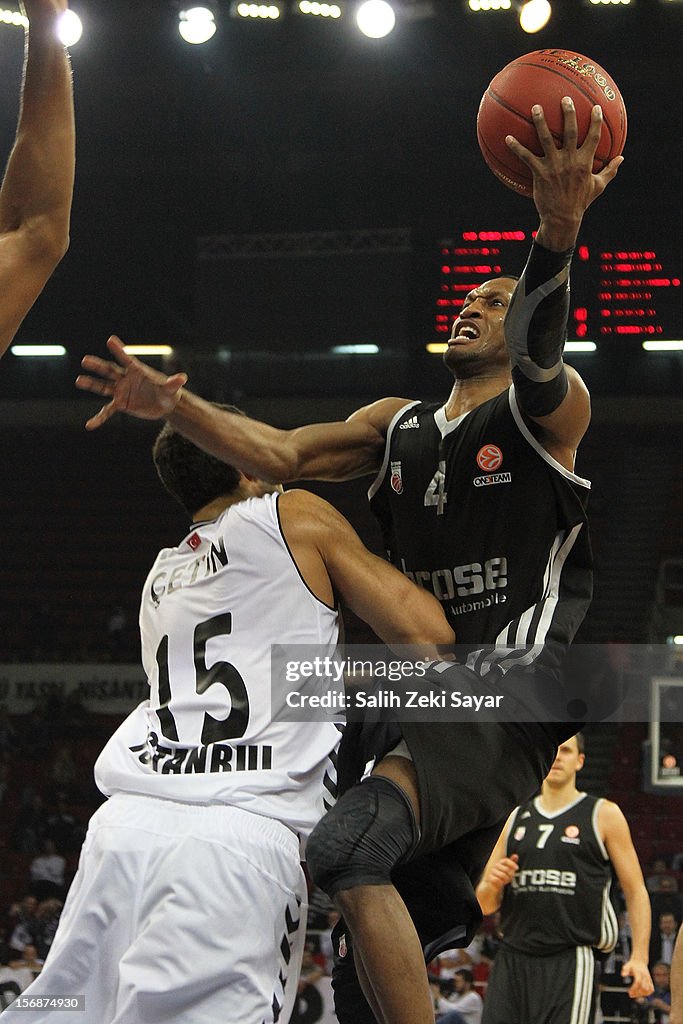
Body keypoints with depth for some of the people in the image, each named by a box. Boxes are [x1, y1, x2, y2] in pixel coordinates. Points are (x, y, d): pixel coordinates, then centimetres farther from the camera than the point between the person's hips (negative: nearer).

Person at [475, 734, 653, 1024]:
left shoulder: (603, 815, 4)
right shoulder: (515, 819, 16)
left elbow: (636, 892, 2)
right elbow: (485, 905, 18)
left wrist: (639, 957, -10)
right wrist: (493, 884, -7)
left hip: (571, 964, -4)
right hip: (512, 960, 4)